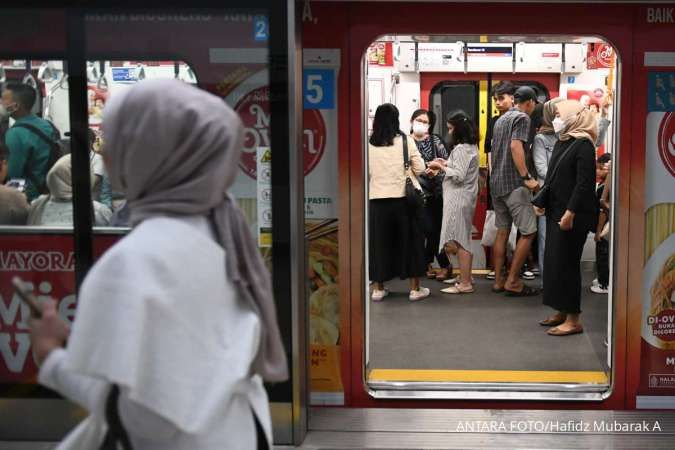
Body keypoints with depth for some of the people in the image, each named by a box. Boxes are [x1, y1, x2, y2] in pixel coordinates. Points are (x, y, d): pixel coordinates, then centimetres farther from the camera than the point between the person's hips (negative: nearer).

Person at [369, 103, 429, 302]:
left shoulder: (368, 144, -4)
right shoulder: (406, 141, -6)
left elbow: (366, 173, 0)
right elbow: (420, 168, -2)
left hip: (377, 199, 1)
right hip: (404, 197, -1)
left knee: (379, 242, 10)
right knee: (409, 240, 9)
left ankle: (378, 288, 15)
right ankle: (415, 288, 13)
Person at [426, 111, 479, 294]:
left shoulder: (461, 148, -17)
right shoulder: (472, 147, 13)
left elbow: (459, 176, -21)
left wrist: (441, 167, -10)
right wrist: (447, 164, 9)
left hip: (459, 199, -10)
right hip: (465, 197, 10)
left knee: (457, 241, -5)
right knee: (464, 240, 15)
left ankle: (465, 283, -2)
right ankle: (466, 278, 22)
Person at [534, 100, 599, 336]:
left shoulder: (583, 144, -12)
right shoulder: (561, 142, 13)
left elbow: (584, 183, -18)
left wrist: (570, 213, -22)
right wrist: (541, 202, 15)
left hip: (573, 216, -8)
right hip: (556, 212, 8)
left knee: (566, 263, -6)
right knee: (553, 261, 11)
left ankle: (573, 319, 2)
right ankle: (561, 312, 21)